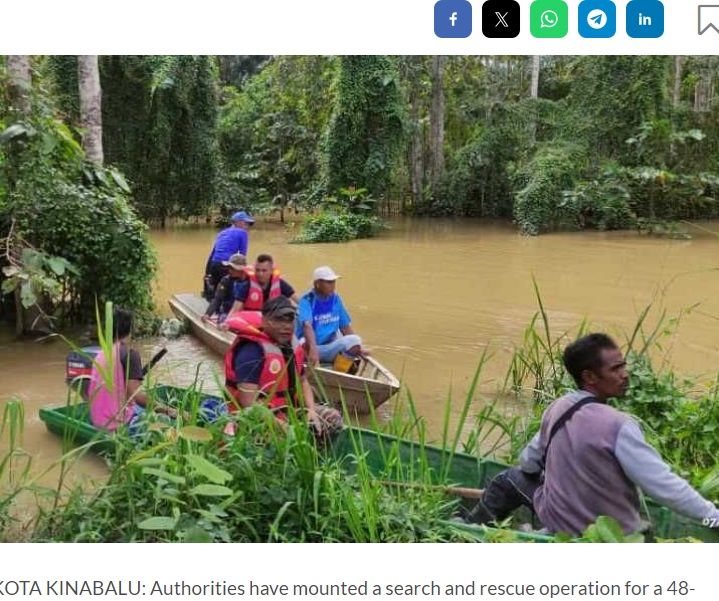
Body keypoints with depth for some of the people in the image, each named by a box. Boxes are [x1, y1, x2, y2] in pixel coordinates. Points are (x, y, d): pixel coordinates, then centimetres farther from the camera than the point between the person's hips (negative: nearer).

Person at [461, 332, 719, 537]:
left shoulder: (557, 408, -7)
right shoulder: (619, 426, -25)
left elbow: (528, 463, 7)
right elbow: (666, 486, -24)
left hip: (559, 524, 5)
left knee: (512, 478, 28)